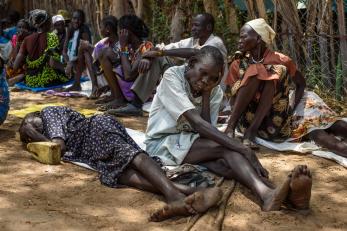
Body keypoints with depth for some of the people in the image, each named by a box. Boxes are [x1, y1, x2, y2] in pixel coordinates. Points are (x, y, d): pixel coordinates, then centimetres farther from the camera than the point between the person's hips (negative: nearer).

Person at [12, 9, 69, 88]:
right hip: (47, 80, -5)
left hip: (30, 81, 5)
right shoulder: (51, 37, -11)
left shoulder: (27, 39, 2)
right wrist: (64, 68, -4)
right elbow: (53, 63, -21)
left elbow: (15, 66, -3)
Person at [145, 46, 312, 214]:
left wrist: (206, 94, -18)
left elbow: (206, 129, -12)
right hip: (161, 144, -5)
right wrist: (244, 150, -35)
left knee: (229, 165, -30)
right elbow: (196, 122, -29)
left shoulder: (215, 91, 1)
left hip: (193, 144, 5)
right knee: (226, 147, -31)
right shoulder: (172, 76, -17)